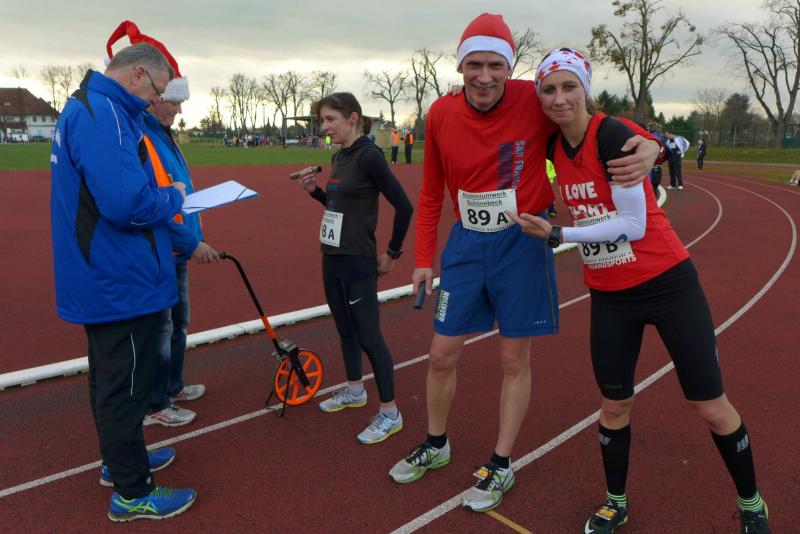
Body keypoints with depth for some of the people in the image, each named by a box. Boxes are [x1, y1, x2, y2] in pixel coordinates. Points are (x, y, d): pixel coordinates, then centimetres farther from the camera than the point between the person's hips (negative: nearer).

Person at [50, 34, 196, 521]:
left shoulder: (88, 107, 13)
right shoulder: (104, 114, -21)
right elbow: (128, 203, -32)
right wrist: (172, 198, -13)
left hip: (102, 280, 10)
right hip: (123, 285, -10)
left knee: (112, 380, 22)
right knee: (126, 386, 2)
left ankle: (121, 458, 41)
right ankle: (132, 494, 18)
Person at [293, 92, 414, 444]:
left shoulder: (368, 156, -17)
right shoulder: (339, 157, 9)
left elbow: (404, 206, -18)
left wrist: (392, 253, -11)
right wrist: (313, 190, 3)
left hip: (357, 263, -9)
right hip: (332, 259, 9)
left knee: (368, 335, -1)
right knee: (345, 328, 20)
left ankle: (390, 414, 13)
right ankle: (354, 390, 40)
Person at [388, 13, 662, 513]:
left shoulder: (535, 101, -13)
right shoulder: (441, 114, -3)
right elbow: (431, 192, 7)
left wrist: (647, 146, -27)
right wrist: (424, 257, 7)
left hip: (522, 243, -3)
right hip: (465, 243, 3)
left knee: (515, 361, 7)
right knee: (443, 355, 10)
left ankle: (501, 465, 27)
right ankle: (436, 445, 35)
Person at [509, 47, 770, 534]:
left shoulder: (612, 135, -19)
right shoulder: (556, 147, 1)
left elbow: (634, 224, -22)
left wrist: (557, 235, -20)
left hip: (668, 284, -5)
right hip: (608, 295, 5)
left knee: (710, 406, 6)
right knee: (615, 405, 13)